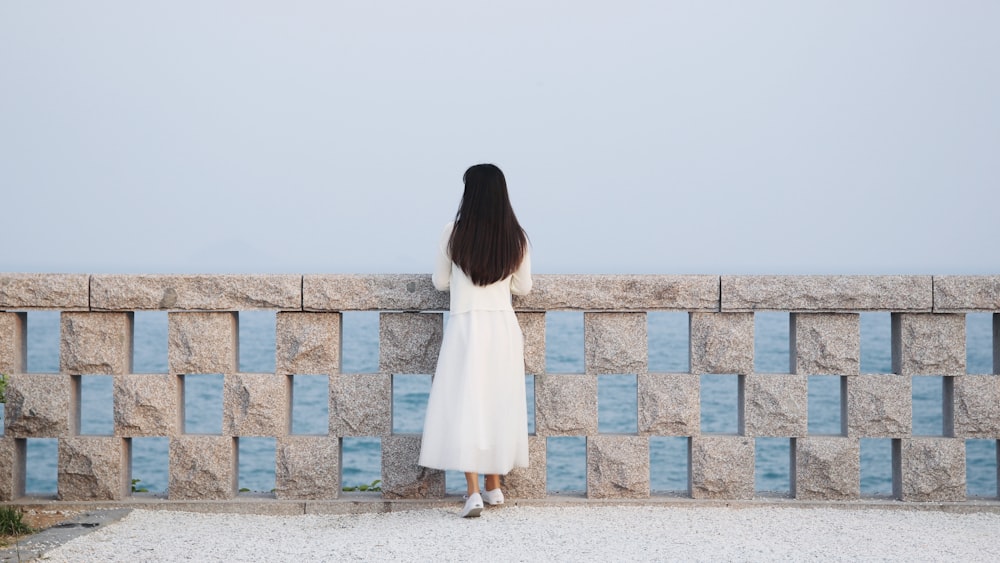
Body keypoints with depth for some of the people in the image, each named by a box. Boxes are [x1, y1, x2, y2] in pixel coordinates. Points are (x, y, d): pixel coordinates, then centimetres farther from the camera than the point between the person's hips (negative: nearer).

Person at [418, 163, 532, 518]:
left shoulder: (454, 233, -8)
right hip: (503, 327, 3)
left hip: (466, 326, -3)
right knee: (498, 402, 13)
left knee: (465, 403, -1)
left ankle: (473, 491, -10)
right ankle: (494, 485, 22)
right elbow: (523, 287, 8)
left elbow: (440, 282, 4)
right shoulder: (516, 238, -1)